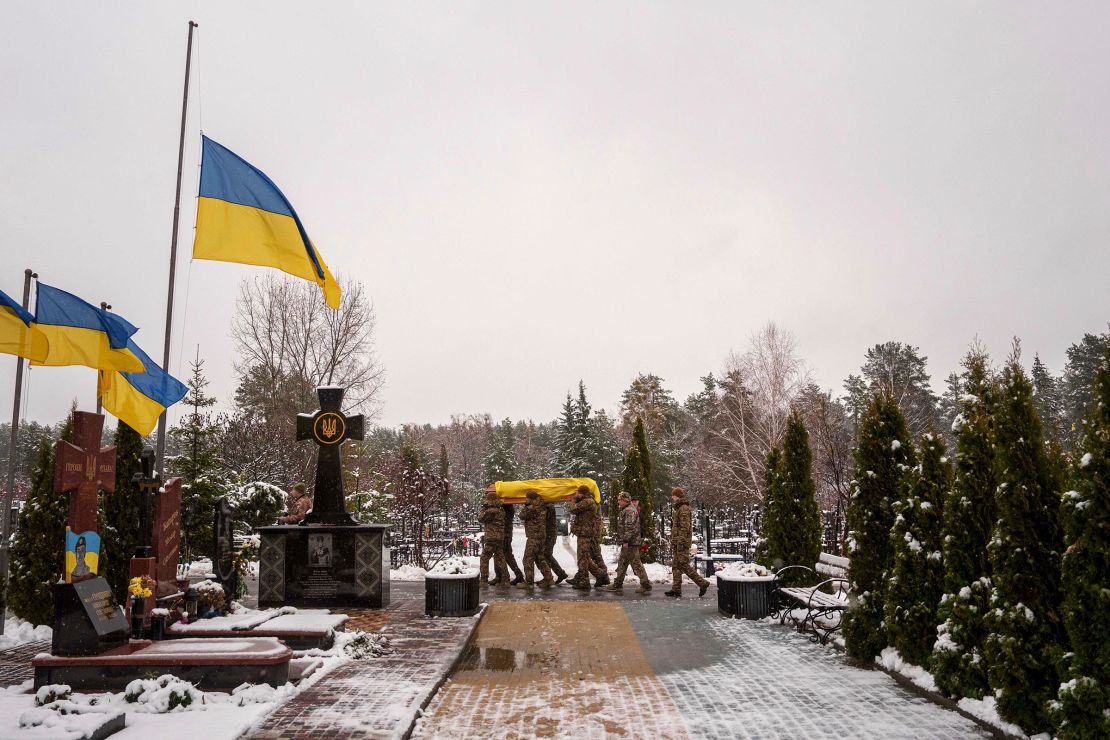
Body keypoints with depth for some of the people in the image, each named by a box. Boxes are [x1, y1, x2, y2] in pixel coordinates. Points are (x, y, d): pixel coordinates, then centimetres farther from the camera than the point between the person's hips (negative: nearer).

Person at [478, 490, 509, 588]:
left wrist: (483, 509, 7)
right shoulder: (501, 510, 10)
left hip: (491, 538, -8)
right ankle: (505, 580, 14)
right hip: (500, 538, 8)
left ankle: (483, 580, -4)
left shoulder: (491, 511, -16)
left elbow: (481, 518, -5)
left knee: (484, 559, -2)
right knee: (500, 559, 12)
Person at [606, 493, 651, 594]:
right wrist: (624, 541, 22)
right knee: (622, 563, 16)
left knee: (636, 564, -8)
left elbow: (630, 527, -24)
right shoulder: (626, 510, 18)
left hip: (630, 543, -11)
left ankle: (646, 586, -4)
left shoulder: (630, 511, -16)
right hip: (628, 543, 11)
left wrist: (626, 540, -25)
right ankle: (618, 584, 25)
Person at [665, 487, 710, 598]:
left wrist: (681, 541, -24)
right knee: (675, 565, 9)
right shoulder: (679, 508, 19)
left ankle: (702, 583, -4)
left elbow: (685, 526, -21)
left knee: (684, 565, -10)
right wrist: (674, 541, 25)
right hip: (677, 543, 10)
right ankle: (676, 589, 11)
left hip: (682, 542, -10)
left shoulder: (684, 508, -13)